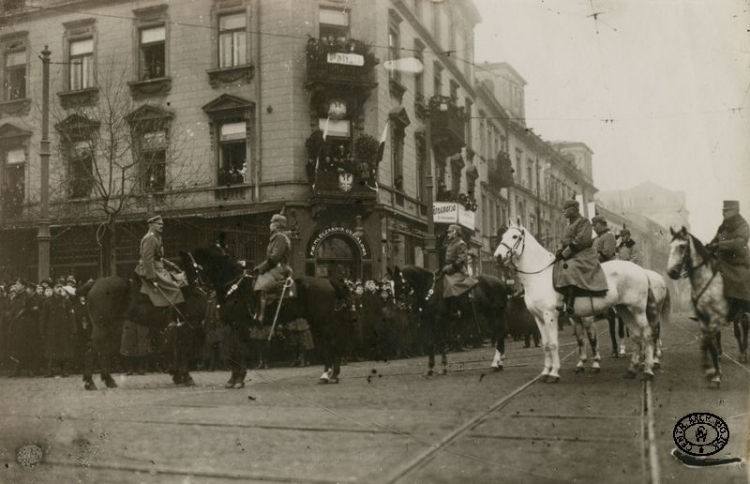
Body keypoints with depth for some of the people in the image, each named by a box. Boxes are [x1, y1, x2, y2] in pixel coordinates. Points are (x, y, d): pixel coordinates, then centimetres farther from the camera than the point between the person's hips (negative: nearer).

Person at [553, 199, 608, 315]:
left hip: (583, 255, -10)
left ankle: (569, 306, -42)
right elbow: (563, 241, 22)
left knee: (569, 268, -34)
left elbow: (581, 241, -15)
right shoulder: (569, 225, 22)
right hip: (570, 256, 10)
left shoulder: (584, 222, -4)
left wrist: (565, 253, -17)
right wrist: (559, 250, -1)